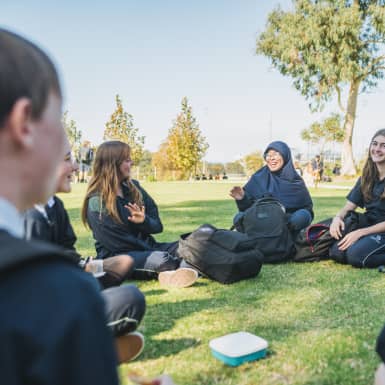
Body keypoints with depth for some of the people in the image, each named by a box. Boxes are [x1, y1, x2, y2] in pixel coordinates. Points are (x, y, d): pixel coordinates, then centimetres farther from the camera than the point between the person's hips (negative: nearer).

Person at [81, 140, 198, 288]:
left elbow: (157, 226, 7)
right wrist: (153, 252, -12)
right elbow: (116, 242, -12)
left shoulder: (133, 187, 7)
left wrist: (144, 221, -17)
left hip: (145, 248, 6)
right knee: (161, 259, -35)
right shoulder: (96, 202, -10)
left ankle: (179, 273, -46)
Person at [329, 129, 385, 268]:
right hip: (368, 227, 6)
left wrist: (360, 233, -22)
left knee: (356, 255, -31)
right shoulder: (367, 178, 9)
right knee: (336, 252, -19)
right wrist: (338, 217, -17)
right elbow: (349, 207, 6)